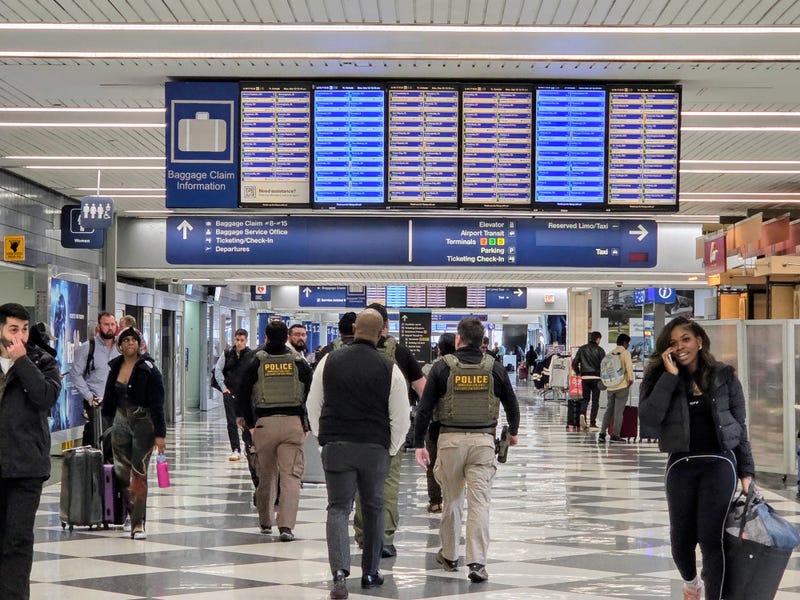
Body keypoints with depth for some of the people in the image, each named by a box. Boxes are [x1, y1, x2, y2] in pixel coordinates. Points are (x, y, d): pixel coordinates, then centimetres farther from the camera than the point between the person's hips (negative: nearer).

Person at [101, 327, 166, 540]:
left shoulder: (149, 369, -9)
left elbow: (157, 404, -10)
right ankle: (133, 513, 20)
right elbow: (110, 397, 16)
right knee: (121, 472, 6)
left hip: (143, 423, -5)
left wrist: (160, 434, -14)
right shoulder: (116, 367, 7)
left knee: (139, 474, -7)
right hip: (121, 422, 5)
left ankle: (138, 523, -4)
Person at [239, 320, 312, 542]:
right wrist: (306, 425, 15)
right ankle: (286, 525, -16)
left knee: (266, 475, 14)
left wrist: (249, 422, 15)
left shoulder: (256, 363, 3)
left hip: (264, 423, 1)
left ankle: (265, 522, 27)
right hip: (293, 423, -1)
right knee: (291, 476, -4)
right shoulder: (300, 363, 3)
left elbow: (244, 396, 4)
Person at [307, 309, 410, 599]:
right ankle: (370, 573, 24)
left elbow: (313, 405, 9)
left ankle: (340, 572, -18)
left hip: (336, 446, 0)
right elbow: (401, 417, -2)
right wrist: (391, 450, 12)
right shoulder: (389, 369, -5)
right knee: (373, 509, 16)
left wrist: (321, 435, 21)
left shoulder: (330, 361, 0)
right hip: (376, 448, 0)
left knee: (338, 508, 2)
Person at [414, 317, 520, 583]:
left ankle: (449, 555, 28)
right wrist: (513, 431, 32)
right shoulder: (494, 368, 3)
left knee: (451, 500, 15)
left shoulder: (443, 367, -1)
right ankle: (477, 562, -10)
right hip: (483, 440, 0)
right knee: (480, 502, -2)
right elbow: (511, 403, 14)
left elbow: (425, 408, -2)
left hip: (451, 440, 0)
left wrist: (419, 443, 4)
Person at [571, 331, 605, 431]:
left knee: (585, 398, 14)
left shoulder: (582, 349, 6)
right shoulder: (600, 350, -3)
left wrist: (578, 372, 19)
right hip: (596, 377, -3)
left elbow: (574, 362, 4)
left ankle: (582, 414, -14)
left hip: (585, 377, 3)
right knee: (595, 400, 4)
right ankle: (592, 424, 2)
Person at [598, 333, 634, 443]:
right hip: (622, 386, -6)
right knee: (618, 411, -1)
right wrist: (630, 379, -3)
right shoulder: (625, 353, -6)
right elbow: (629, 366, -15)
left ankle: (602, 433, 7)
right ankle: (615, 435, -1)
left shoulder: (611, 353, 12)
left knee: (608, 409, 12)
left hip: (610, 386, 6)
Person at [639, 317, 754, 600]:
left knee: (711, 538, -9)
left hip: (719, 462, -1)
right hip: (681, 464, 1)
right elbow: (649, 418, -14)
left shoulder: (724, 376, 4)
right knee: (681, 540, 7)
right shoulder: (660, 378, 3)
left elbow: (739, 425, 7)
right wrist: (671, 375, -14)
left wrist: (746, 471, 3)